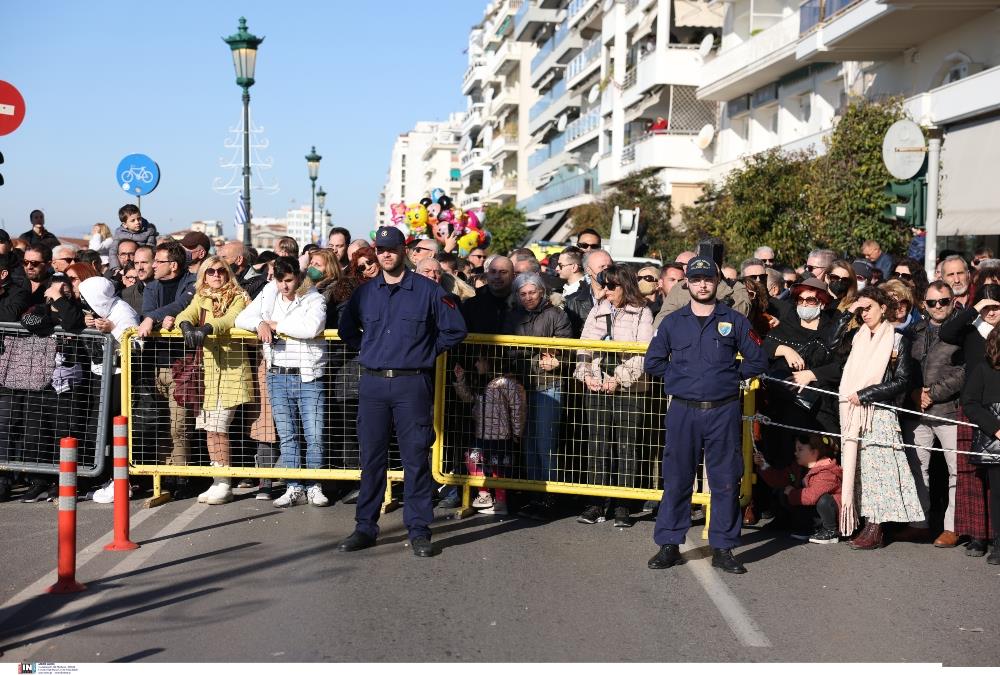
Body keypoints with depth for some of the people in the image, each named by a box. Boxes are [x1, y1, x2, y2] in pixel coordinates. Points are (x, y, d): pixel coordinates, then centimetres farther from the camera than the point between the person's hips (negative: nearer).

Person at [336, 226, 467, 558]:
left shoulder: (427, 290, 1)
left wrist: (428, 352, 2)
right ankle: (365, 528, 14)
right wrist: (367, 349, 13)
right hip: (372, 384, 3)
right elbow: (347, 328, 26)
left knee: (416, 458, -2)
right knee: (371, 458, 6)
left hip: (412, 384, -3)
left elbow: (455, 329, 4)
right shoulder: (365, 293, 12)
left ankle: (419, 530, 5)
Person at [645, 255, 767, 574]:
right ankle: (669, 544, 11)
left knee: (726, 481, 2)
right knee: (676, 479, 3)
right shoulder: (672, 322, 9)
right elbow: (653, 361, 13)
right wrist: (677, 377, 5)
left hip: (723, 412, 0)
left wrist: (730, 374, 3)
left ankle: (723, 548, 11)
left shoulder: (734, 321, 7)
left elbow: (757, 361, 9)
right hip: (683, 412, 1)